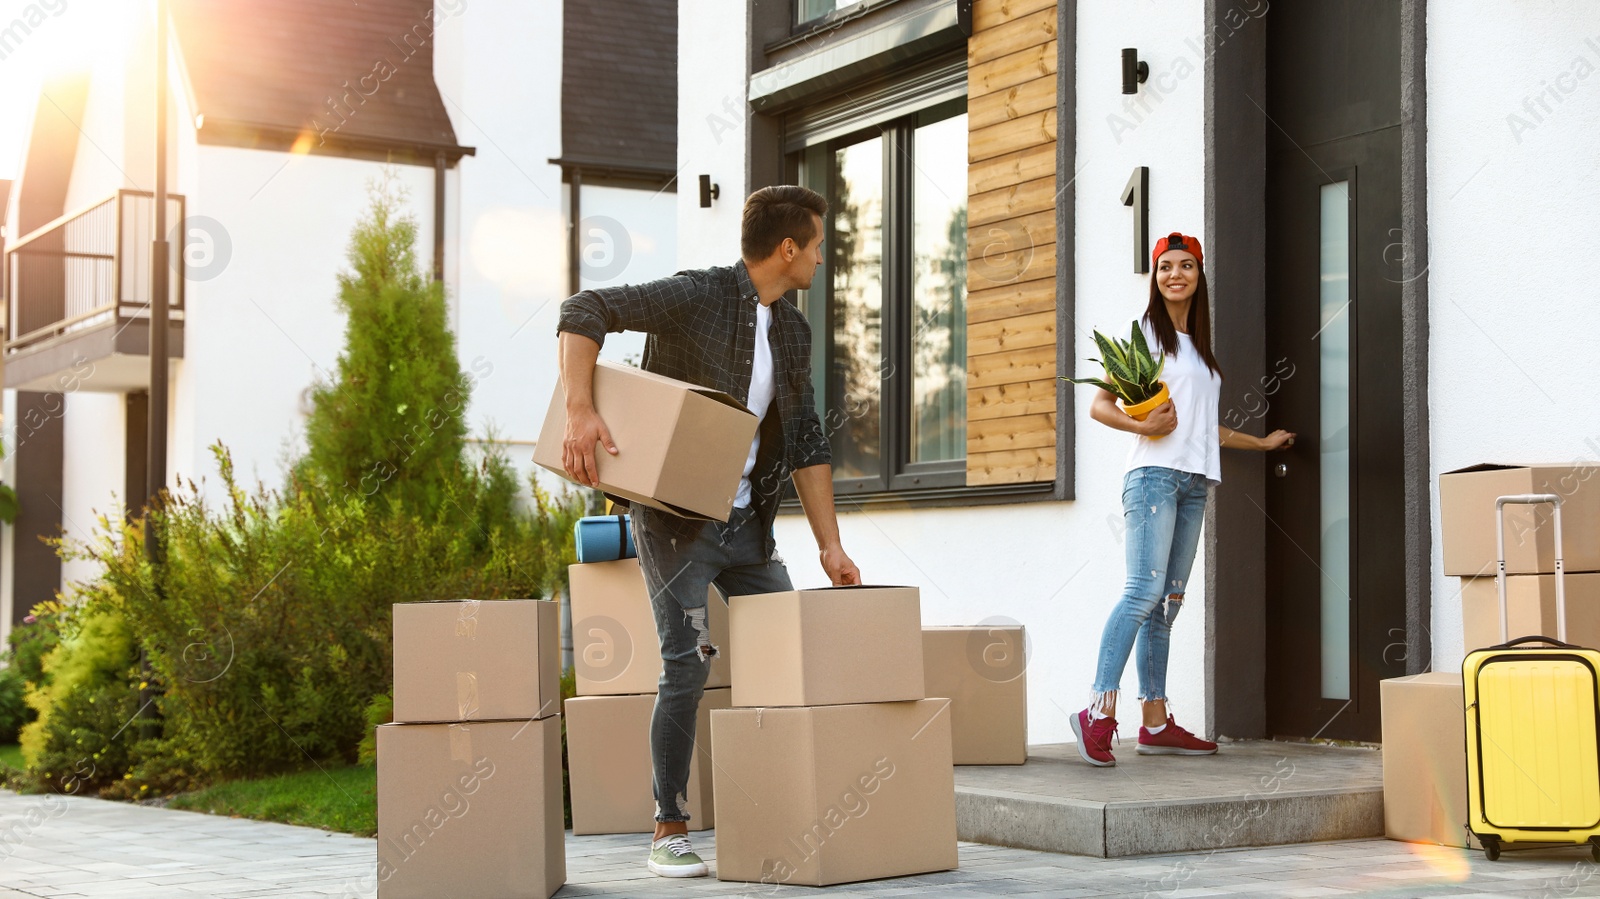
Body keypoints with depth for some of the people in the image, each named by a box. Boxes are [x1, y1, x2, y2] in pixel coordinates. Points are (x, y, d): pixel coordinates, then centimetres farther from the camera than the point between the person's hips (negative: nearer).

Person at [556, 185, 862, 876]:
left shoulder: (794, 331, 10)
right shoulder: (695, 297, -13)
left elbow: (807, 443, 14)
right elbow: (583, 311, -19)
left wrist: (829, 544, 9)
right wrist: (580, 410, -32)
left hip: (748, 523, 7)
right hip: (676, 518, -7)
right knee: (687, 666, -10)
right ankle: (669, 831, 2)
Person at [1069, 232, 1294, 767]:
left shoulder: (1199, 344, 23)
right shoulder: (1142, 333, 3)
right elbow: (1099, 405, -3)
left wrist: (1261, 442, 37)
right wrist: (1143, 425, -19)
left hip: (1194, 482, 7)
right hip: (1155, 474, -7)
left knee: (1168, 602, 4)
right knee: (1144, 591, -19)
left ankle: (1156, 724, 3)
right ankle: (1099, 712, -23)